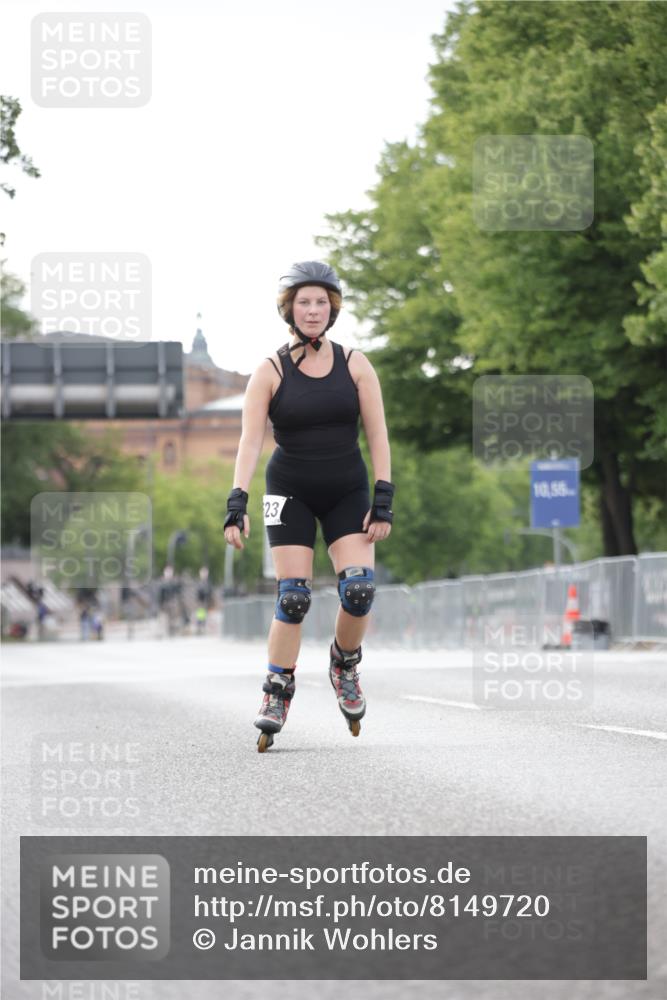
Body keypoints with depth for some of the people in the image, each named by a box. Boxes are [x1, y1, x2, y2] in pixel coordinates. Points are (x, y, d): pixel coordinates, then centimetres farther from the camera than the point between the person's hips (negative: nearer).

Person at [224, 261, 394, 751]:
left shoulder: (355, 365, -1)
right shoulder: (270, 373, -6)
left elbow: (378, 436, -1)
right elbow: (250, 440, -12)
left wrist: (383, 501, -9)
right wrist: (237, 504, -24)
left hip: (347, 493, 1)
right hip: (291, 493, -1)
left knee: (360, 587, -15)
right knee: (293, 597, -10)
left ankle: (345, 665, 13)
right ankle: (277, 695, 2)